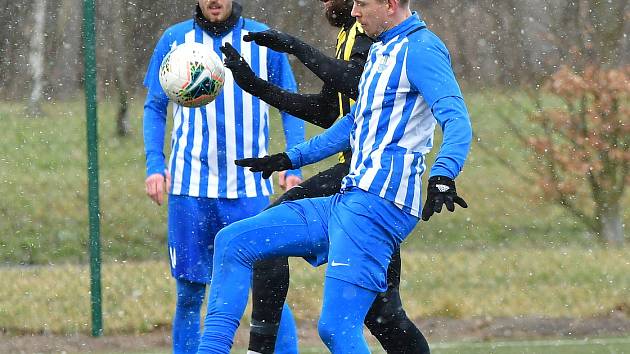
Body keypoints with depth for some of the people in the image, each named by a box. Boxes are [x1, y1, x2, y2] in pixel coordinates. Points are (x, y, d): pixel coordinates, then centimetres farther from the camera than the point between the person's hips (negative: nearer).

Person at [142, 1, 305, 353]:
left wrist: (294, 167, -2)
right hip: (191, 187, 1)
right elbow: (155, 108, 12)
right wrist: (155, 165, -1)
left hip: (249, 188, -1)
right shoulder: (174, 40, 6)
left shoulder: (263, 40, 4)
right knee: (189, 293, 3)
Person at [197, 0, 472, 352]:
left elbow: (458, 122, -22)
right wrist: (290, 159, 38)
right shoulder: (382, 50, 22)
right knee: (232, 243, 8)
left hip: (378, 204, -10)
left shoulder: (420, 49, -10)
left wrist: (442, 177, -40)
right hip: (348, 202, 10)